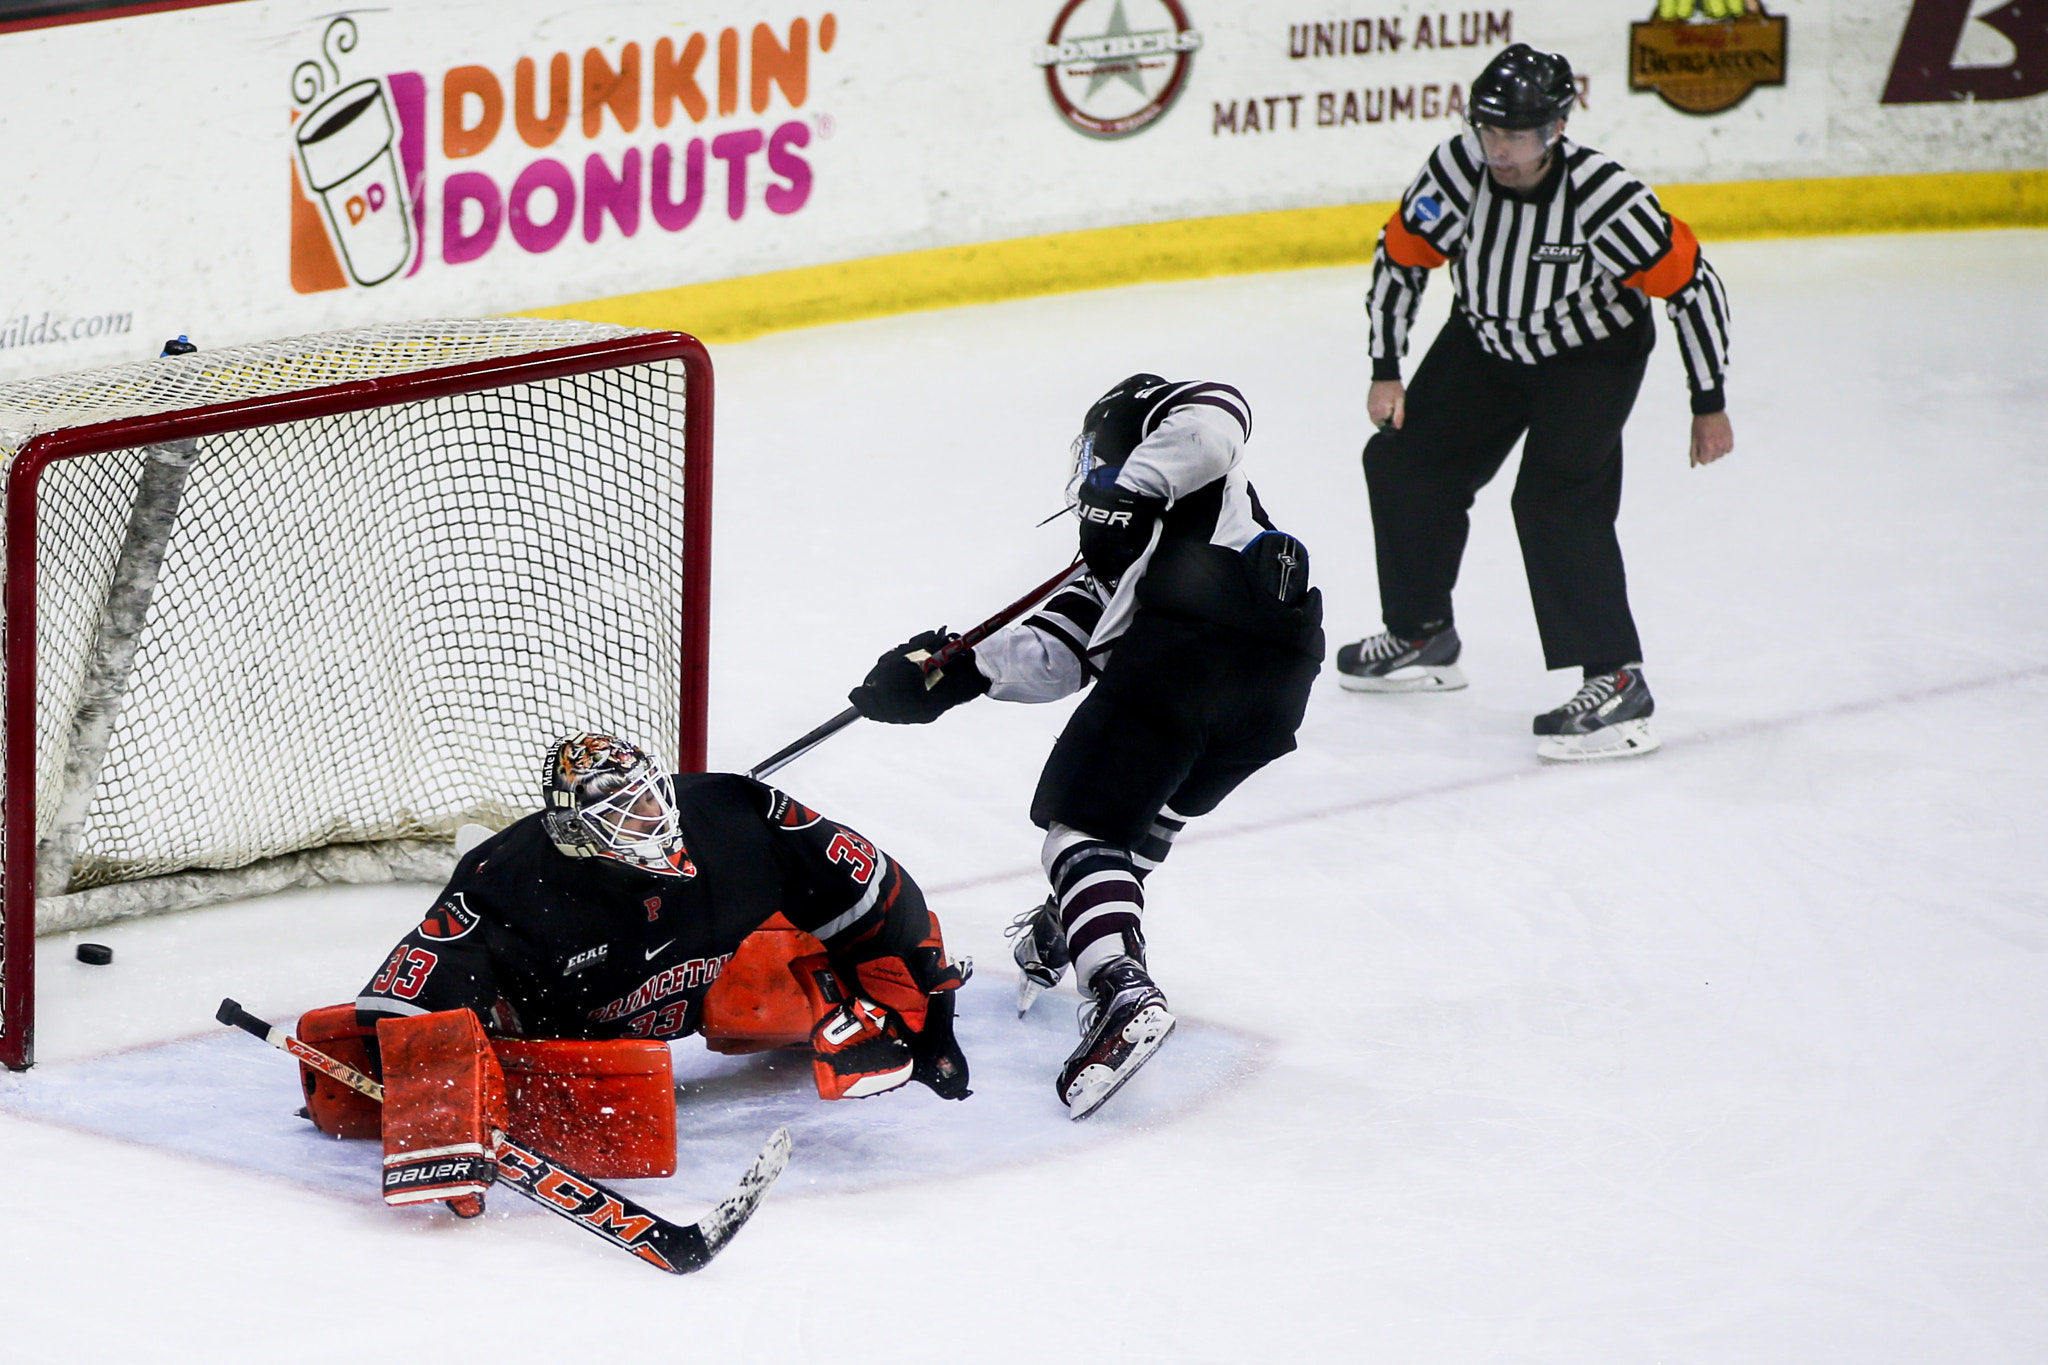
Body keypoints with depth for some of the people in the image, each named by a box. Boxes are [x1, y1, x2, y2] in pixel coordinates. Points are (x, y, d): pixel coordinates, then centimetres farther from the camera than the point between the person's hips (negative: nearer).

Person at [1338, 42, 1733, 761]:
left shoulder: (1605, 197, -34)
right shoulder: (1457, 170, -23)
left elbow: (1693, 283, -23)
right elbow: (1399, 260, -6)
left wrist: (1709, 405, -17)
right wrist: (1386, 371, -4)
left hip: (1592, 357, -6)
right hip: (1485, 343, 6)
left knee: (1555, 498, -22)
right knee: (1404, 460, 8)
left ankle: (1617, 683, -21)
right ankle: (1423, 636, 28)